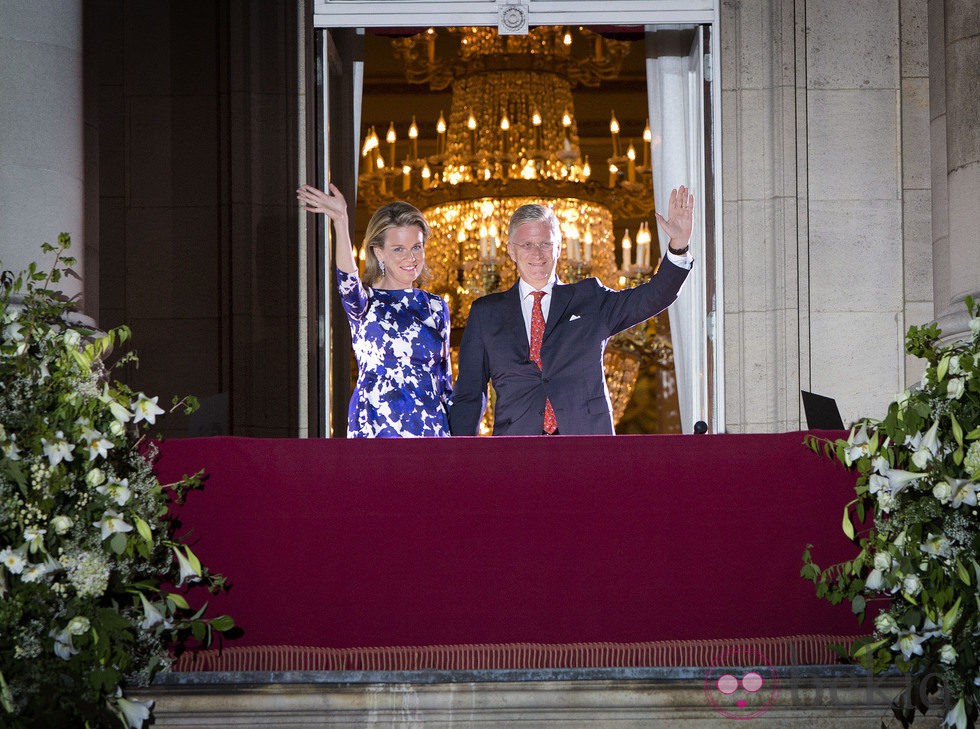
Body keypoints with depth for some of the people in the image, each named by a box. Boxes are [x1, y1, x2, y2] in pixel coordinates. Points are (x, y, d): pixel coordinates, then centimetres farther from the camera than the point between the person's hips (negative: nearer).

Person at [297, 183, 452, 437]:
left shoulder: (436, 307, 12)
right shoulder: (365, 303, 1)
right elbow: (348, 283, -24)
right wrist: (340, 221, -37)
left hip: (432, 430, 3)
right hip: (375, 431, -3)